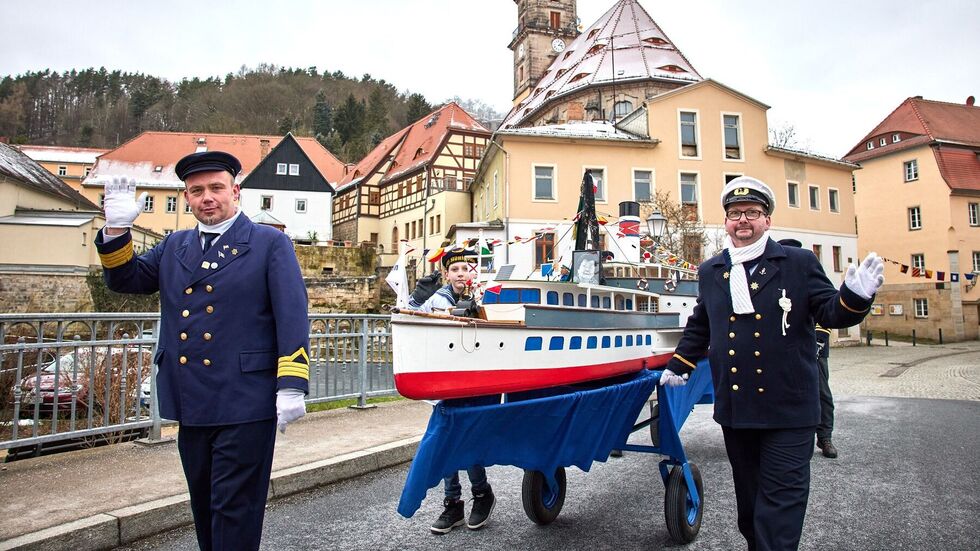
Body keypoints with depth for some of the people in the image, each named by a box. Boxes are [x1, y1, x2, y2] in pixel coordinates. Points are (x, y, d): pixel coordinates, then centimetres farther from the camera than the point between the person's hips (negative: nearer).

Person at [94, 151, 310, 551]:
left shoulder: (271, 244, -2)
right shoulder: (174, 247, 15)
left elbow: (292, 318, -9)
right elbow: (124, 280, 18)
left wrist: (291, 386, -17)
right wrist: (117, 228, 2)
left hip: (245, 406, -6)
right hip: (191, 406, 6)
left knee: (234, 509, 3)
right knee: (204, 506, 19)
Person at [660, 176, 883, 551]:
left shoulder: (799, 263, 0)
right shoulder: (710, 272, 10)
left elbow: (830, 312, -3)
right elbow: (700, 326, 21)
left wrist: (855, 296, -23)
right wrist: (677, 365, 21)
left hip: (788, 411, -3)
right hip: (734, 409, 4)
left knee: (781, 497, 0)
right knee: (748, 495, 17)